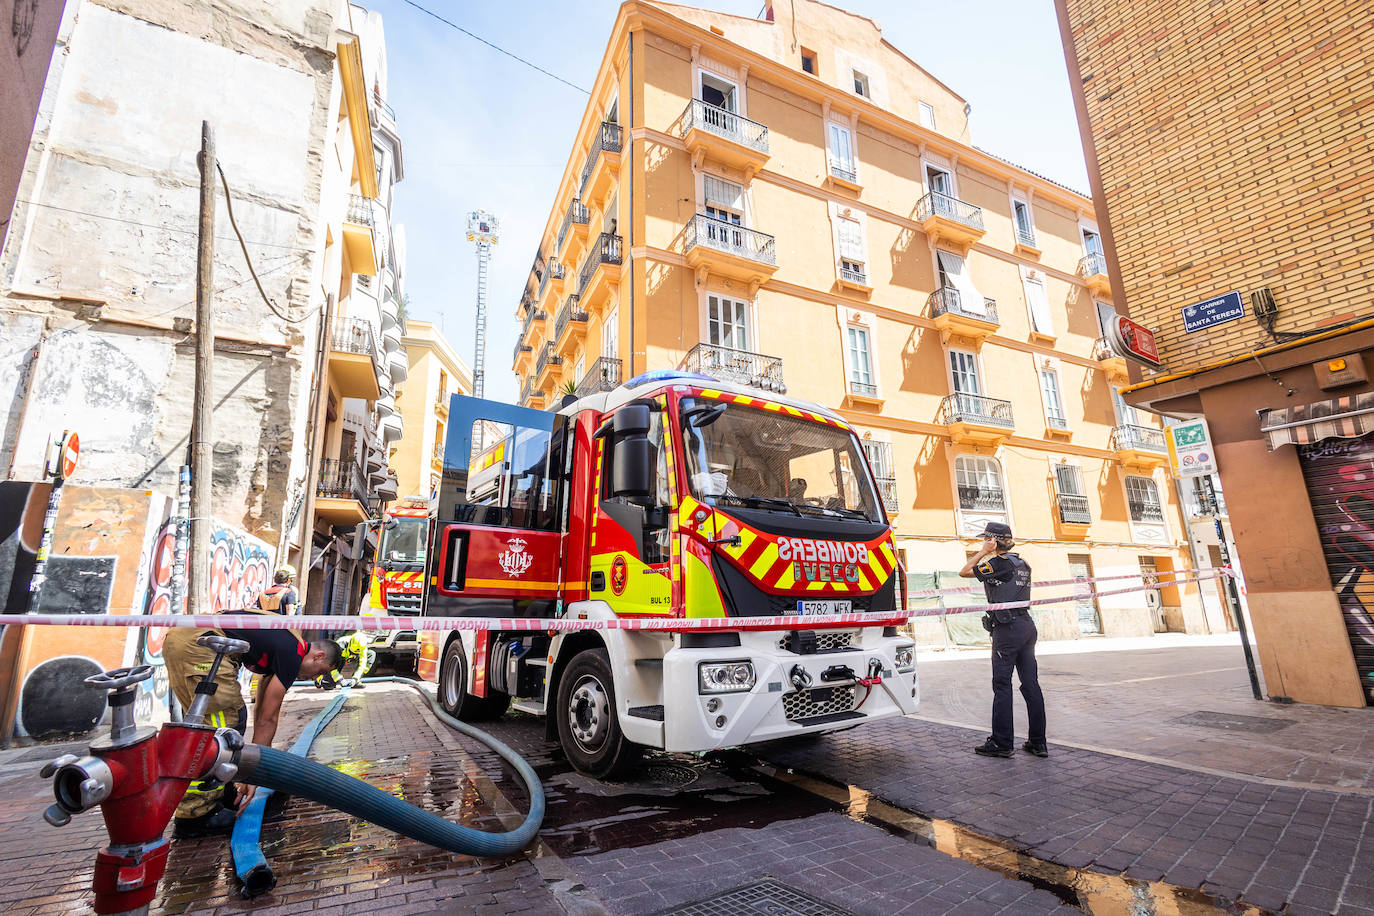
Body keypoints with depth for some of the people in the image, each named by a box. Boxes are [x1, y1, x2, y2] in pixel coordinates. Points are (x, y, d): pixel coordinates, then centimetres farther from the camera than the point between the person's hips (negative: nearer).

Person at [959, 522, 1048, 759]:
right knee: (1031, 684, 10)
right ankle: (1038, 742, 15)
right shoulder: (1022, 564, 14)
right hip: (1027, 626, 9)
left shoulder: (999, 563, -12)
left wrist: (984, 552, -6)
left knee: (1002, 685, -2)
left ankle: (1002, 743, 4)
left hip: (1007, 629, -9)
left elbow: (964, 572, -9)